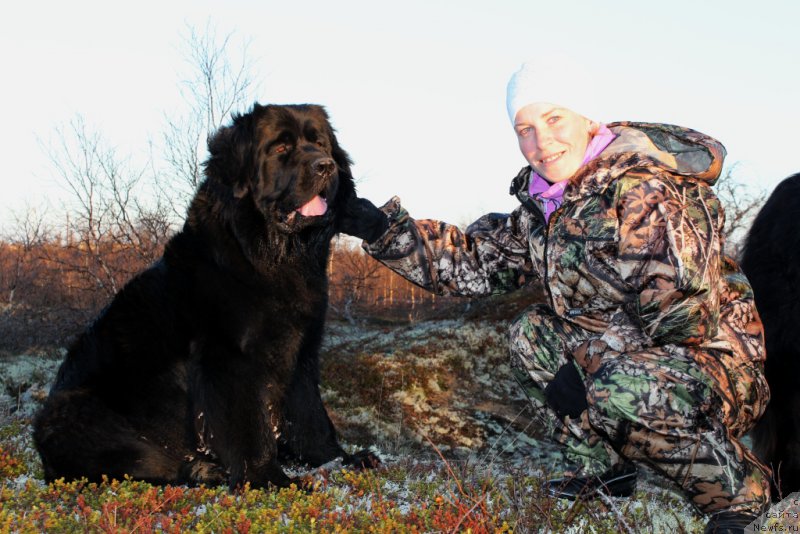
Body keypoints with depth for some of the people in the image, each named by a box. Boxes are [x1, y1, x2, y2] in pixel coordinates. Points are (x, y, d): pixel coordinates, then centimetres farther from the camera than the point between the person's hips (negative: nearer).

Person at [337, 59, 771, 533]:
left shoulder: (643, 192, -23)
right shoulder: (544, 201, 4)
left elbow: (682, 312, -27)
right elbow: (477, 262, 8)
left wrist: (584, 370, -21)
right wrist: (386, 231, -1)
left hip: (715, 365, -9)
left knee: (619, 390, -35)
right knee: (529, 335, 7)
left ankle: (736, 484, -9)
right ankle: (604, 467, 14)